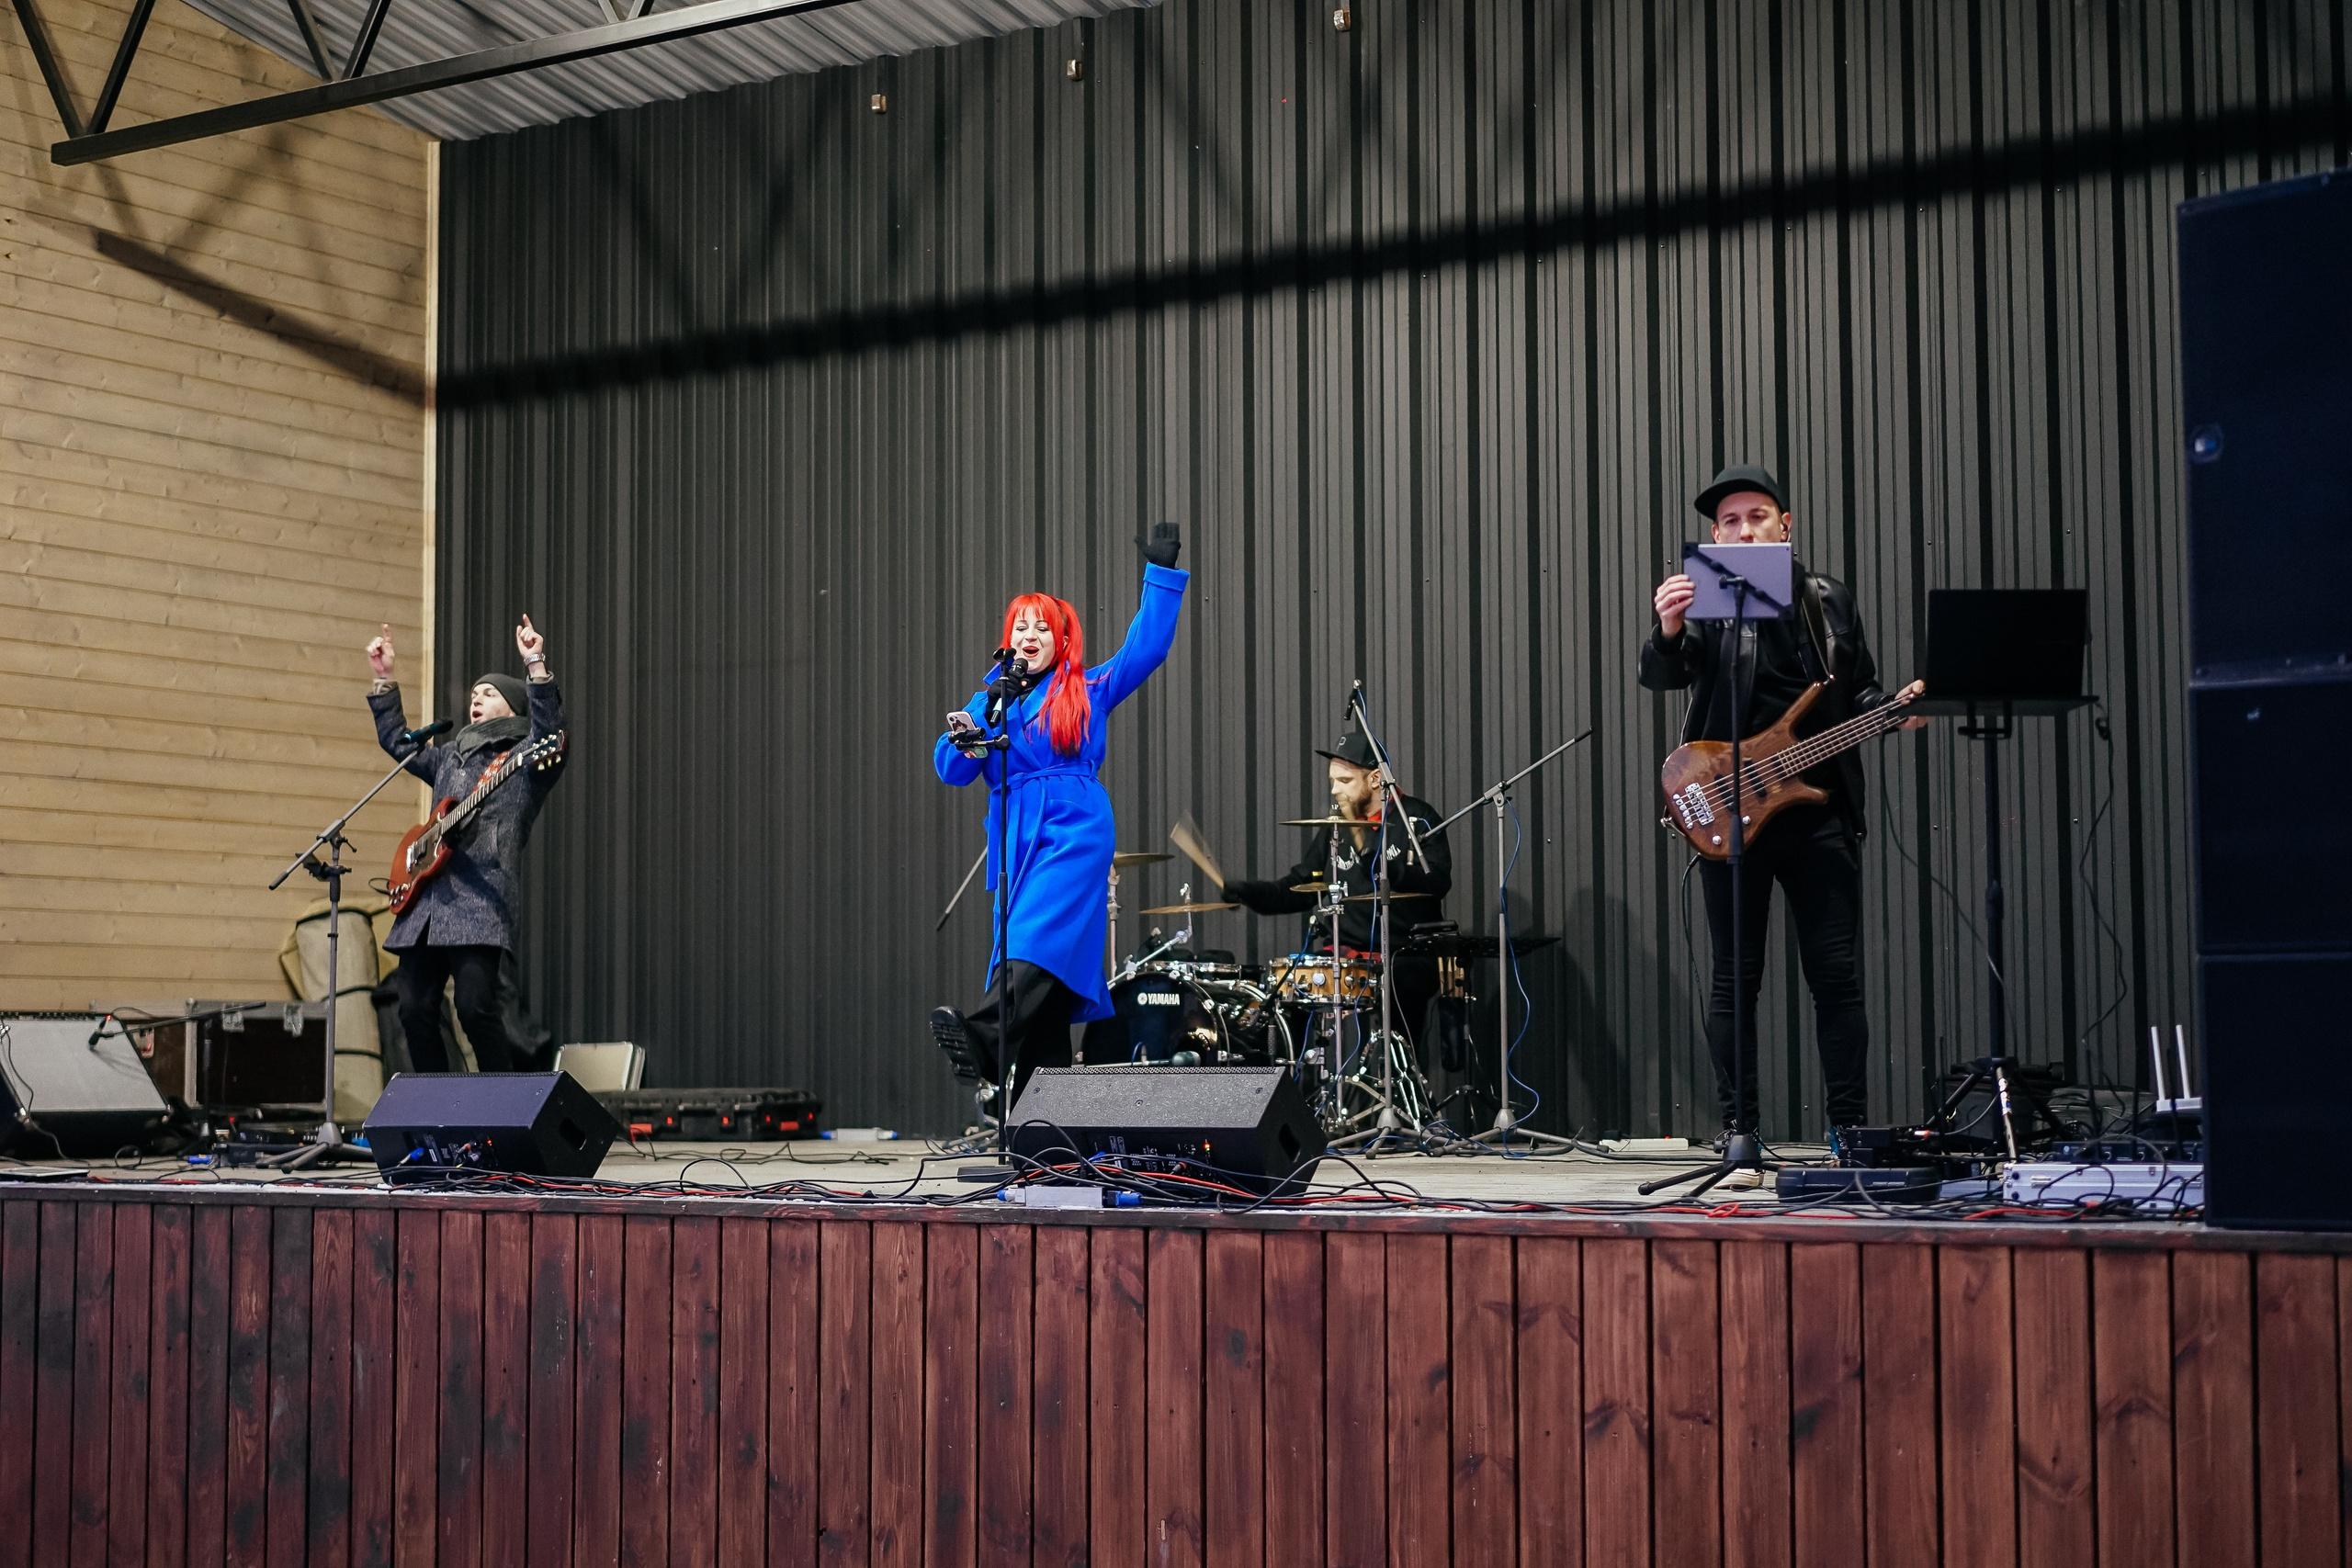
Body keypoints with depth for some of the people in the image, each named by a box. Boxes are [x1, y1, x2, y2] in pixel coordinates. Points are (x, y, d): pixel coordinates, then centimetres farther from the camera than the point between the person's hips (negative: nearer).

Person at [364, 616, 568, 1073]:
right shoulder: (451, 757, 27)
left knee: (476, 1006, -17)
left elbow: (549, 727, -15)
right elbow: (395, 739, 38)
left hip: (480, 902, -7)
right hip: (424, 899, 7)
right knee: (414, 1009, 1)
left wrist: (536, 666, -26)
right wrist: (383, 679, 32)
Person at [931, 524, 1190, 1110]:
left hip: (1076, 830, -3)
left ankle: (983, 1034, -45)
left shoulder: (1087, 690, 12)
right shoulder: (988, 701, 18)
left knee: (1039, 935, -27)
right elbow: (951, 769, 8)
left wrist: (1161, 573, 7)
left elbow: (1147, 646, 9)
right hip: (1016, 839, 3)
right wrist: (965, 741, -14)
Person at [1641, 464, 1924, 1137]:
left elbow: (1858, 692, 18)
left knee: (1837, 974, 4)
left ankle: (1850, 1127, 13)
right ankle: (1738, 1131, 10)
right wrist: (1667, 632, -39)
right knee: (1735, 977, 2)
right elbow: (1663, 675, -17)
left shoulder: (1830, 601, 11)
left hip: (1820, 809, 2)